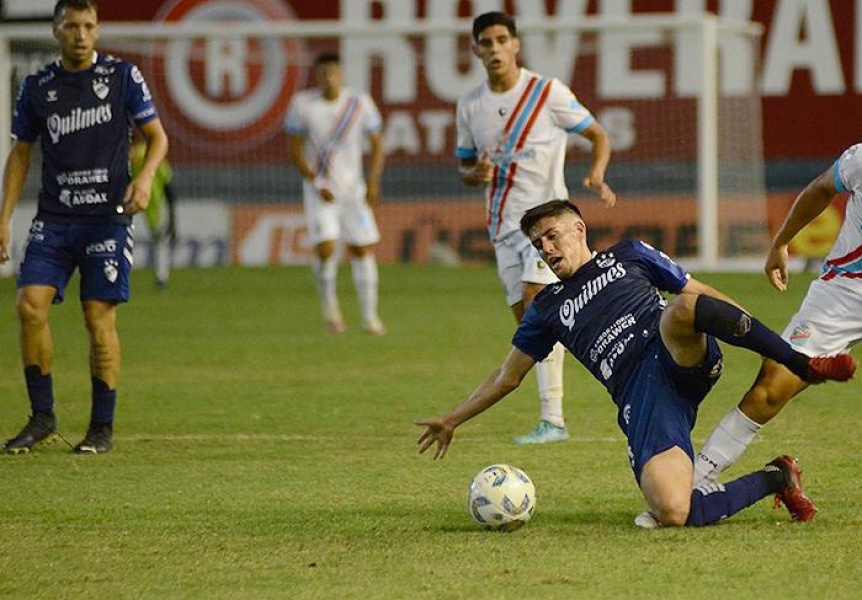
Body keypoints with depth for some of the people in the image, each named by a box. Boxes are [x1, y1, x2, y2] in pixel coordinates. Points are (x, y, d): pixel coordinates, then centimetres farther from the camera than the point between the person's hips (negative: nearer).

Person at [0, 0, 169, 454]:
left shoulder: (122, 76, 1)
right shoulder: (37, 87, 7)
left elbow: (157, 136, 5)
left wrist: (145, 177, -15)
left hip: (108, 216, -2)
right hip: (53, 217, 2)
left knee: (99, 319, -6)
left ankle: (103, 427, 5)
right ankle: (42, 417, 1)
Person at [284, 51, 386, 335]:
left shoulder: (360, 103, -4)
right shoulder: (303, 104, -7)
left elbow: (377, 145, 3)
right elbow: (296, 151, -3)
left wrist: (373, 183, -9)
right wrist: (317, 184, -13)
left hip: (353, 187, 2)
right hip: (320, 189, -2)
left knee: (363, 248, 2)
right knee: (325, 248, -16)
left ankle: (370, 315, 12)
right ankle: (329, 304, 10)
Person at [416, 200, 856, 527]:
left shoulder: (628, 256, 21)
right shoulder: (547, 310, 25)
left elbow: (703, 296, 21)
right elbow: (507, 377, 32)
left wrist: (755, 335, 10)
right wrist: (452, 420, 31)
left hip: (680, 360, -2)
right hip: (641, 403, 2)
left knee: (682, 307, -40)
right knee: (671, 512, -27)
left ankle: (803, 366, -34)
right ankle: (774, 479, -3)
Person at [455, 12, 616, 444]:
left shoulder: (547, 92, -6)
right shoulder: (470, 107, 7)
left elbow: (598, 135, 1)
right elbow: (464, 165, 18)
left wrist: (596, 176, -19)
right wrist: (476, 174, -7)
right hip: (502, 222, 6)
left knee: (536, 303, -21)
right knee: (526, 321, 4)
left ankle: (551, 420, -23)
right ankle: (553, 419, 10)